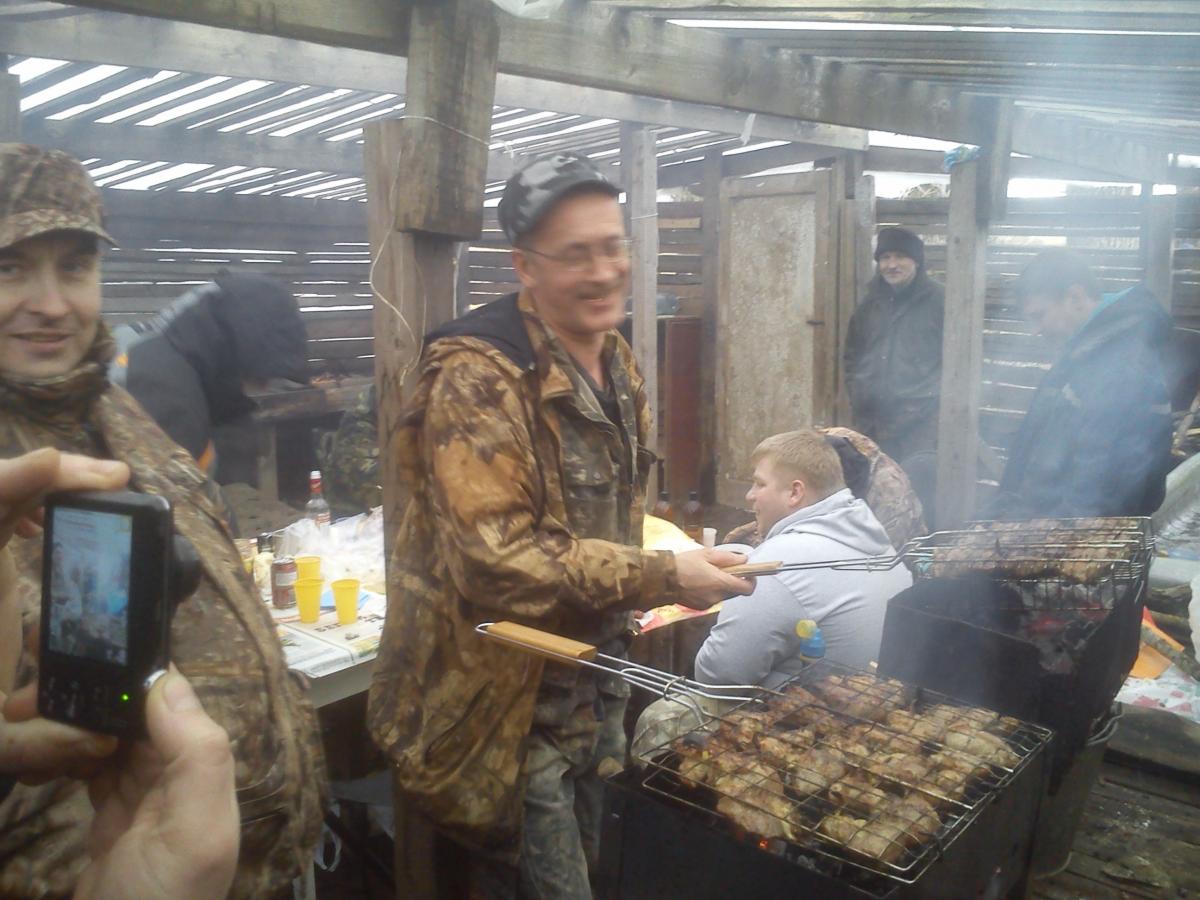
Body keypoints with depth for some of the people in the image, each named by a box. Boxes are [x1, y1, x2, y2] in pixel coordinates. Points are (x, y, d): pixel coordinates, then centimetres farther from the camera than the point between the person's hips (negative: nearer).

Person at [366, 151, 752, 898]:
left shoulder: (617, 364, 6)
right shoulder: (478, 378, -23)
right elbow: (495, 559, -30)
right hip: (507, 709, -8)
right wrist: (664, 577, -30)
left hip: (591, 692, 9)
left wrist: (677, 568, 10)